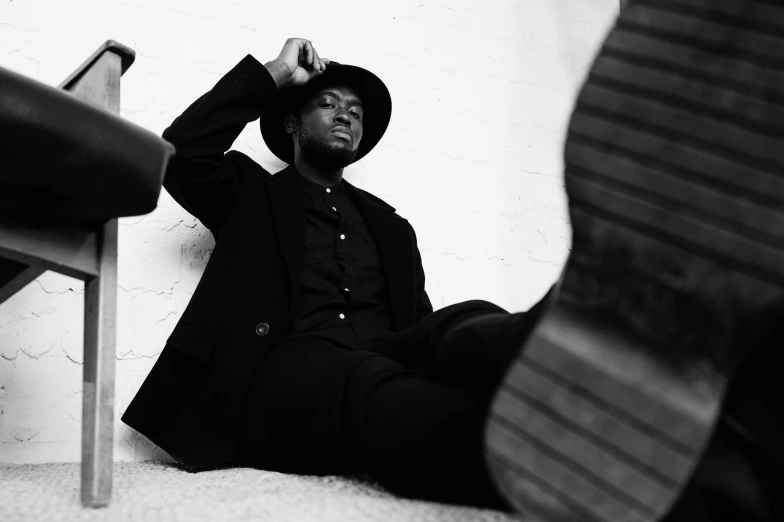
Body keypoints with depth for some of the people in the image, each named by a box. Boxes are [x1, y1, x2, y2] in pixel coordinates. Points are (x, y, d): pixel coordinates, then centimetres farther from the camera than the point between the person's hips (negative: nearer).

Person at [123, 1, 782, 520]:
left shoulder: (389, 225, 31)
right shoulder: (253, 195, 24)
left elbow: (421, 322, 18)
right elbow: (181, 153, 4)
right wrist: (271, 74, 13)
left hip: (388, 357, 3)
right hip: (292, 365, -3)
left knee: (472, 325, -33)